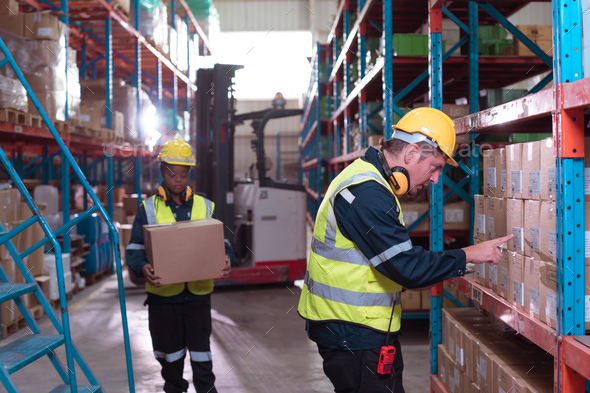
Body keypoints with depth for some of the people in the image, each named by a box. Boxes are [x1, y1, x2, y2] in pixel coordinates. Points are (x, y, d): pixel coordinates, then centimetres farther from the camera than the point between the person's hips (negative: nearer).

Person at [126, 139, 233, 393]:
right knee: (170, 354, 12)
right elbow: (134, 250, -3)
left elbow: (220, 243, 8)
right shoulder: (148, 209, 2)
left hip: (198, 293, 1)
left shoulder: (205, 207, 6)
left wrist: (226, 259, -15)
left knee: (201, 353, 5)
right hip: (163, 295, 0)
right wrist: (142, 268, -25)